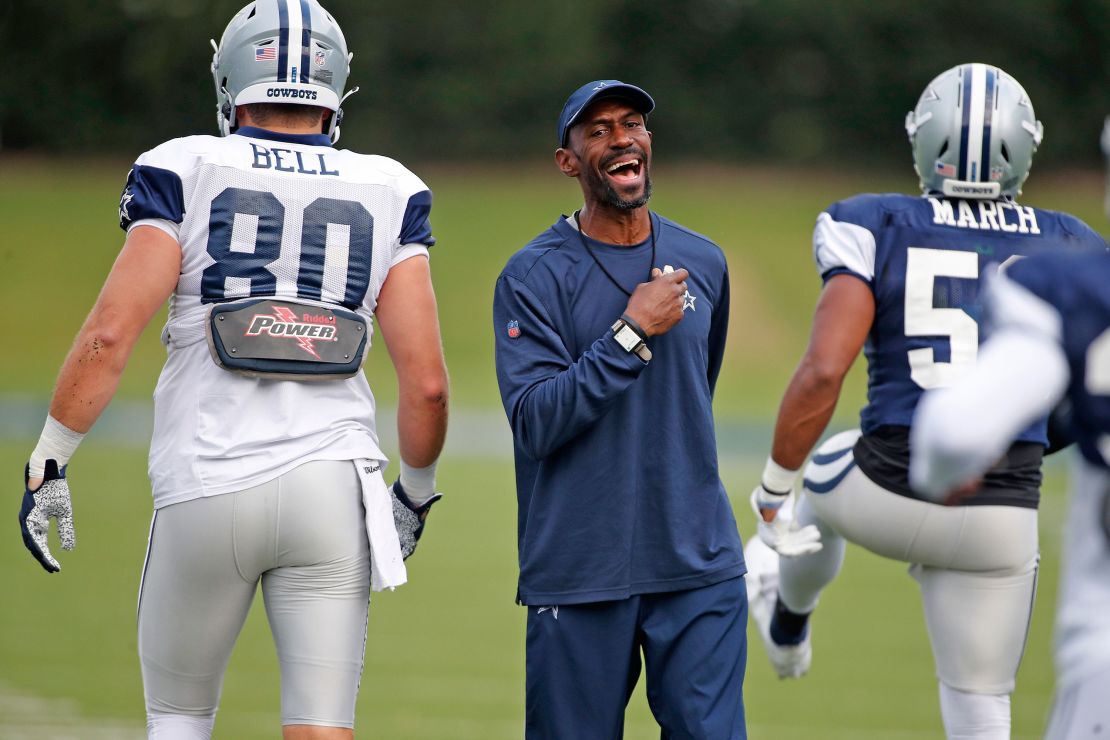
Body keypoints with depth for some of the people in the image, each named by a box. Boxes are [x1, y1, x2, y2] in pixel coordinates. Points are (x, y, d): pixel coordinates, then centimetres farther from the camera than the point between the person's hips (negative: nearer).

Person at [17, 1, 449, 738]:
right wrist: (416, 494, 17)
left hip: (209, 487, -1)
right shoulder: (384, 198, 6)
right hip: (333, 484, 1)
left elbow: (109, 336, -9)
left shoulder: (187, 177, 0)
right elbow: (426, 384, 1)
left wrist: (48, 466, -1)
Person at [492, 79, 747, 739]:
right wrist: (634, 332, -17)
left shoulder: (703, 264, 11)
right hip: (578, 576, -3)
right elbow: (535, 424, -15)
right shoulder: (534, 277, -5)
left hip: (697, 569, 3)